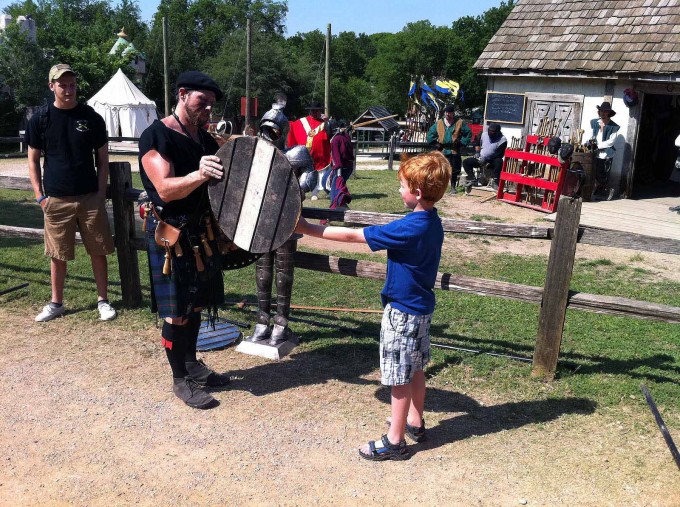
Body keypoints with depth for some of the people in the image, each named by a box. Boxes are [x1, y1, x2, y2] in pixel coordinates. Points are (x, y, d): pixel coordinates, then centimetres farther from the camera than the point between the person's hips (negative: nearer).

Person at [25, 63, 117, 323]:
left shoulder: (92, 118, 2)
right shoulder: (40, 119, 3)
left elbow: (102, 159, 5)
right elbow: (33, 160, 7)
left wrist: (101, 193, -3)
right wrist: (40, 195, -2)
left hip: (90, 197, 0)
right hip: (56, 200, 0)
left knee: (98, 251, 4)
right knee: (58, 254, 9)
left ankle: (103, 300, 17)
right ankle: (56, 303, 23)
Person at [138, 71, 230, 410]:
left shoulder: (205, 139, 10)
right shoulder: (156, 136, -14)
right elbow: (165, 189, -25)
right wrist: (198, 175, -42)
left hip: (201, 231, 8)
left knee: (196, 304, 17)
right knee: (176, 312, 1)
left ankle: (192, 364, 33)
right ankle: (180, 380, 16)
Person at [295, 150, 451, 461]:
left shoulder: (408, 229, -27)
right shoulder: (433, 223, -1)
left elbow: (352, 235, -25)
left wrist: (307, 229, -20)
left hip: (403, 312, -9)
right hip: (421, 307, 9)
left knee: (399, 377, 3)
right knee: (416, 369, 21)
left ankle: (395, 441, 16)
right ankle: (415, 422, 38)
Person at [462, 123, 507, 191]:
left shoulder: (502, 140, -12)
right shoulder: (484, 134, 5)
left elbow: (499, 154, -18)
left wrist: (486, 159, -23)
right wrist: (477, 152, 4)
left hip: (492, 161, -5)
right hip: (481, 159, 5)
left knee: (499, 161, -38)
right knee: (466, 162, -14)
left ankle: (495, 181, -32)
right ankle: (472, 179, -9)